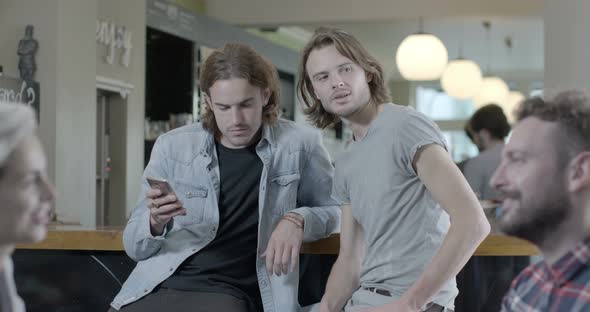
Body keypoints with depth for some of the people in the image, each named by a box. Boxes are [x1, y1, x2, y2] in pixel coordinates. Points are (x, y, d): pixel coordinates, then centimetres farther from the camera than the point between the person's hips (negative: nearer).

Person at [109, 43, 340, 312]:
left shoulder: (300, 143, 1)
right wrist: (155, 222, -12)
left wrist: (297, 219, -8)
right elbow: (134, 247, 11)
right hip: (158, 288, 2)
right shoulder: (172, 146, 5)